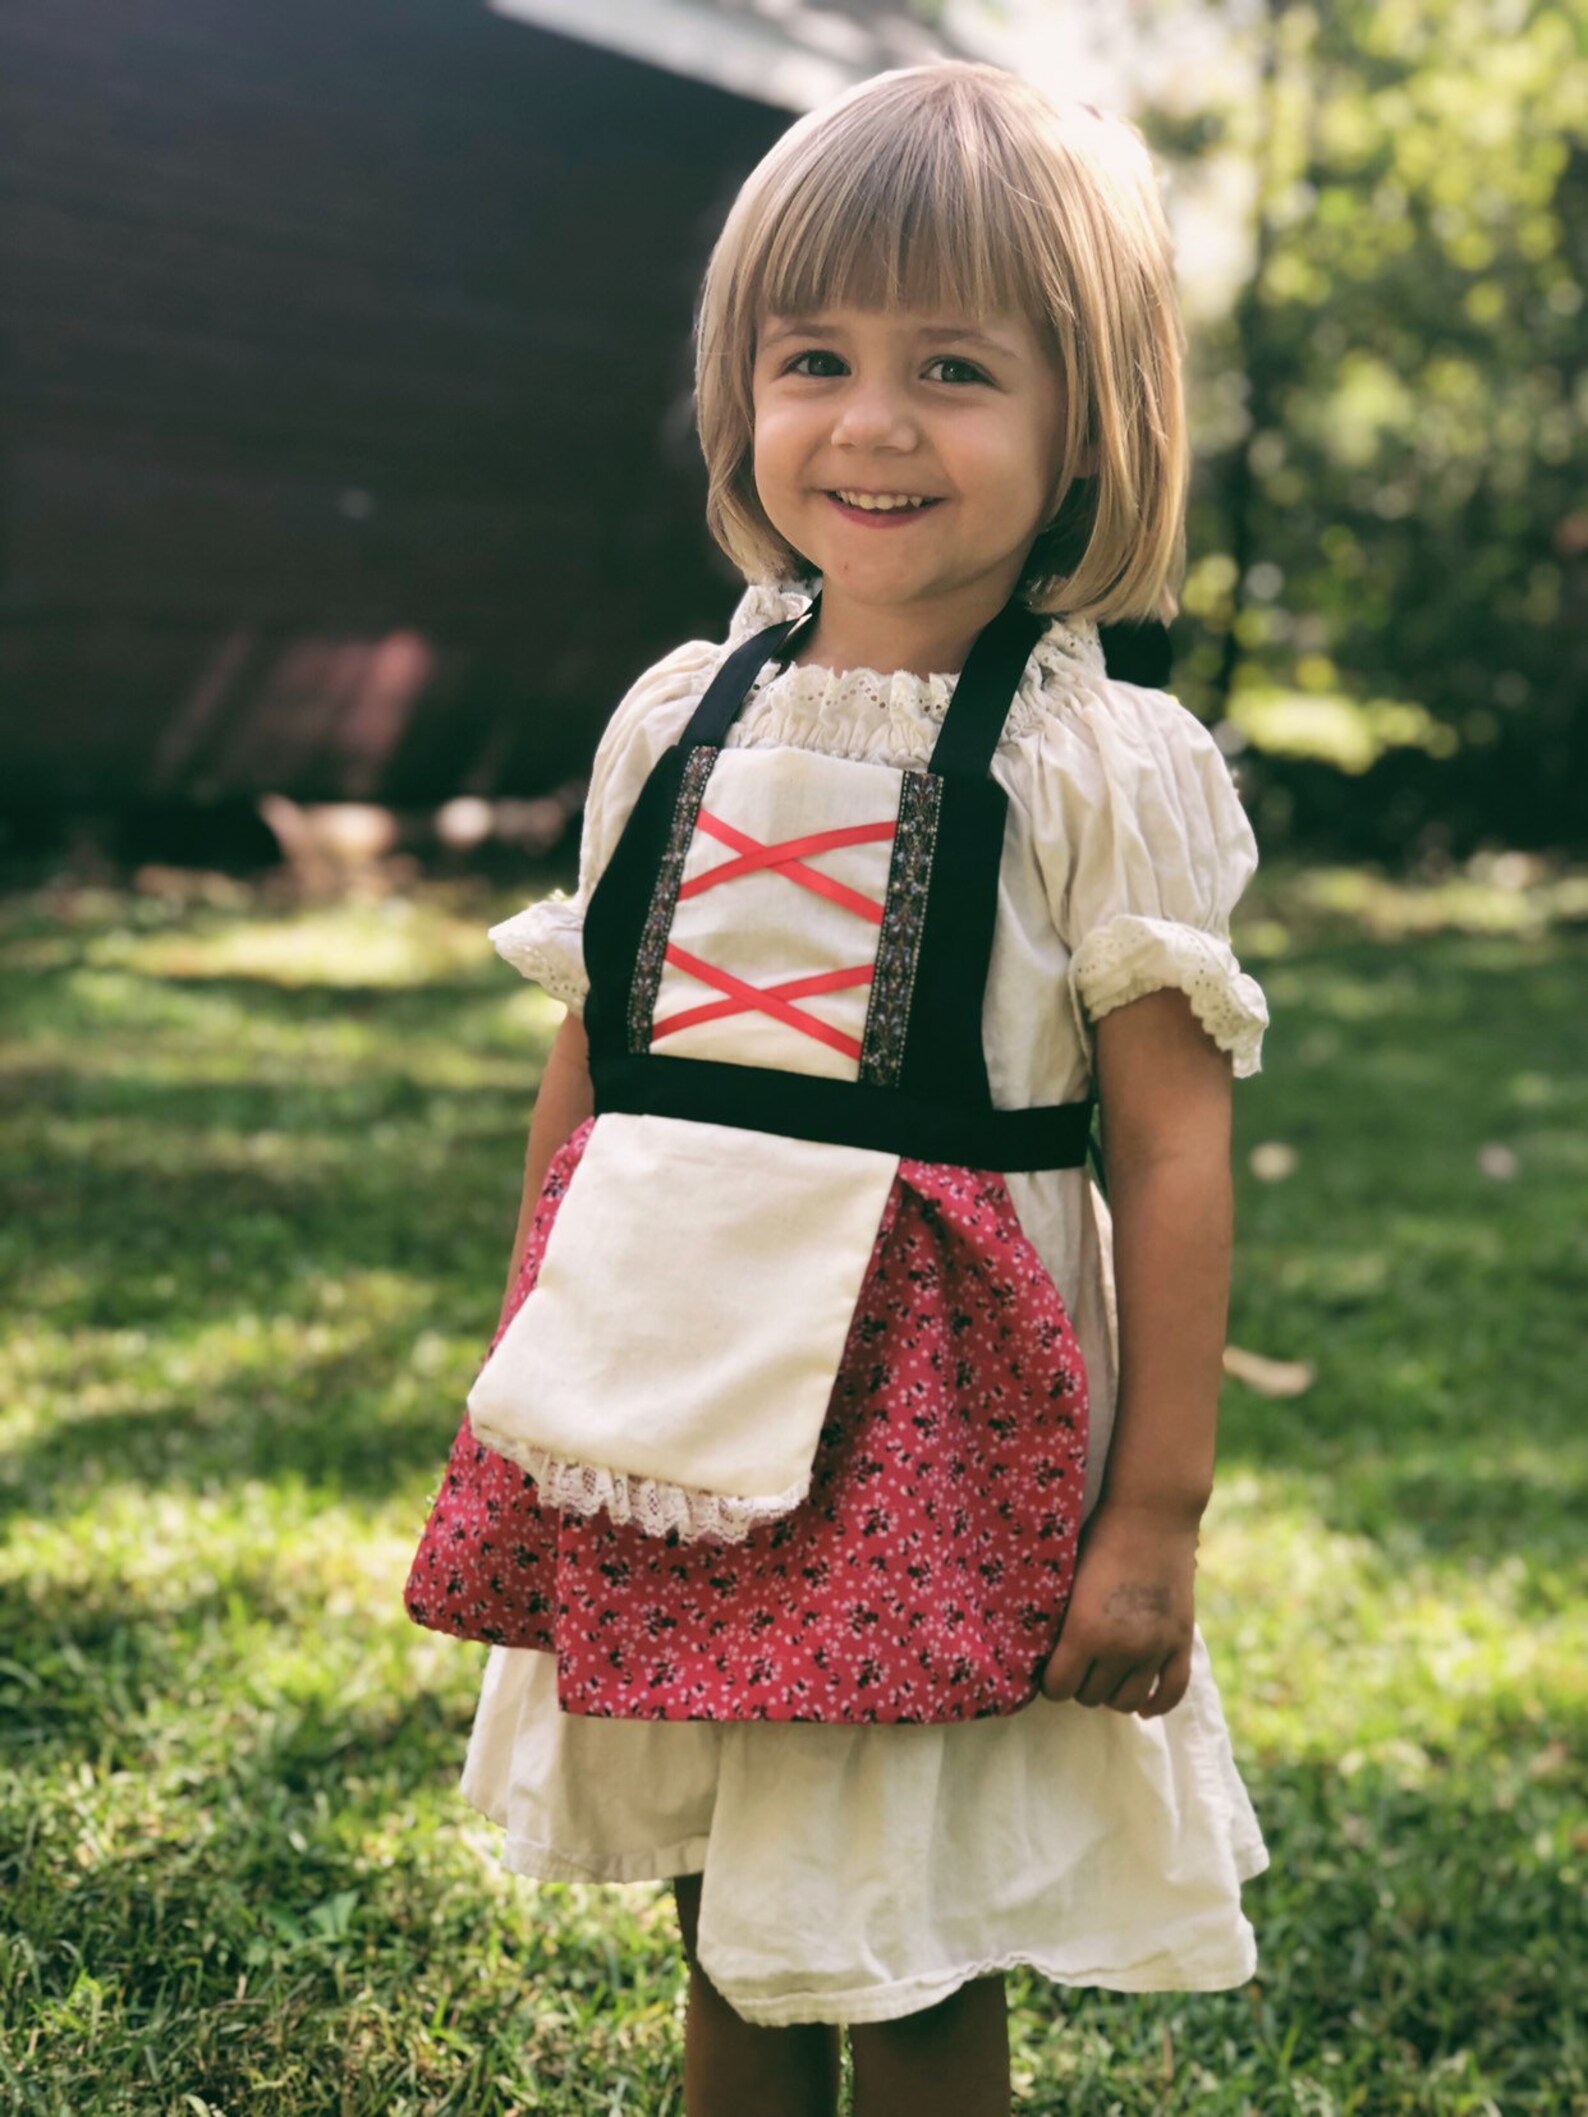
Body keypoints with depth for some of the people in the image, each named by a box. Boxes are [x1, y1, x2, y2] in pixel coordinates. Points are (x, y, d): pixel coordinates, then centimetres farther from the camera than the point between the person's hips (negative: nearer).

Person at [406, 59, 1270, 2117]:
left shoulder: (1109, 767, -9)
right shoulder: (678, 719, 4)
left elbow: (1173, 1149, -9)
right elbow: (588, 1068, 11)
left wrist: (1158, 1513, -10)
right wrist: (522, 1388, 13)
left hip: (929, 1434, -4)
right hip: (675, 1409, 4)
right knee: (725, 1935, 18)